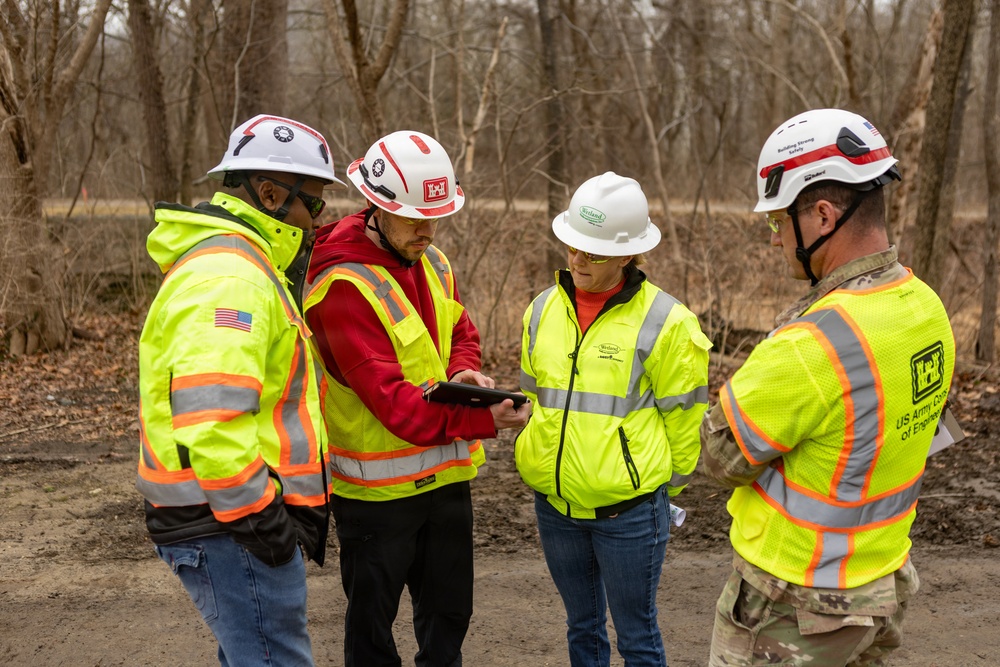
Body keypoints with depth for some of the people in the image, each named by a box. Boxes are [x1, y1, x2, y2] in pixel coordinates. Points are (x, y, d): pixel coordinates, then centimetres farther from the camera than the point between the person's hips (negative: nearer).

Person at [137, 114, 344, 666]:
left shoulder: (239, 264, 19)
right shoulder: (230, 276, -18)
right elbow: (209, 414, -29)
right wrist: (259, 517, -22)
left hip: (237, 518, 11)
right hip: (232, 525, -11)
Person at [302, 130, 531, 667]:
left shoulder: (433, 263, 4)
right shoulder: (343, 284, -21)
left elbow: (461, 333, 14)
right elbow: (390, 398, -26)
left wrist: (463, 372, -11)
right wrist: (484, 419, -34)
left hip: (446, 475, 7)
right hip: (376, 487, -7)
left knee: (449, 612, 20)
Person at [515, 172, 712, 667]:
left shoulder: (664, 321, -13)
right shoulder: (544, 309, 3)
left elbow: (682, 419, -5)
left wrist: (668, 486, 3)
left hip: (628, 511, -5)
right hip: (555, 506, 5)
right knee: (582, 627, 20)